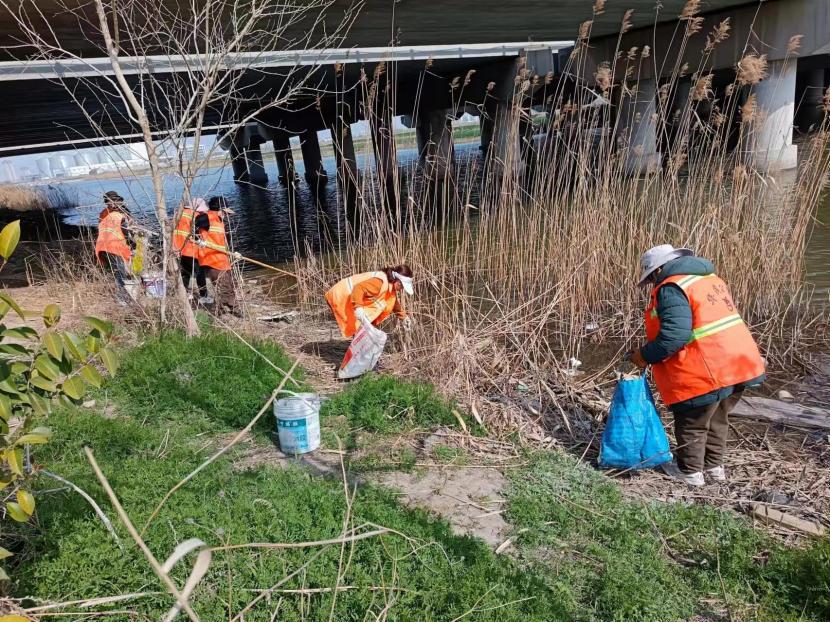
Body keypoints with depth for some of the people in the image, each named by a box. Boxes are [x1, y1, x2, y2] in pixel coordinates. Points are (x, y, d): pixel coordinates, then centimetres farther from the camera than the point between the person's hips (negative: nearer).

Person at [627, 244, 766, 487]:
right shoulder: (710, 278, 17)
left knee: (692, 423, 10)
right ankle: (714, 466, 37)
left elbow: (674, 335, -24)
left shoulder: (671, 289, -13)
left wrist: (645, 356, -11)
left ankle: (690, 471, 24)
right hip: (738, 363, 9)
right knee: (717, 418, 24)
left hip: (708, 372, -9)